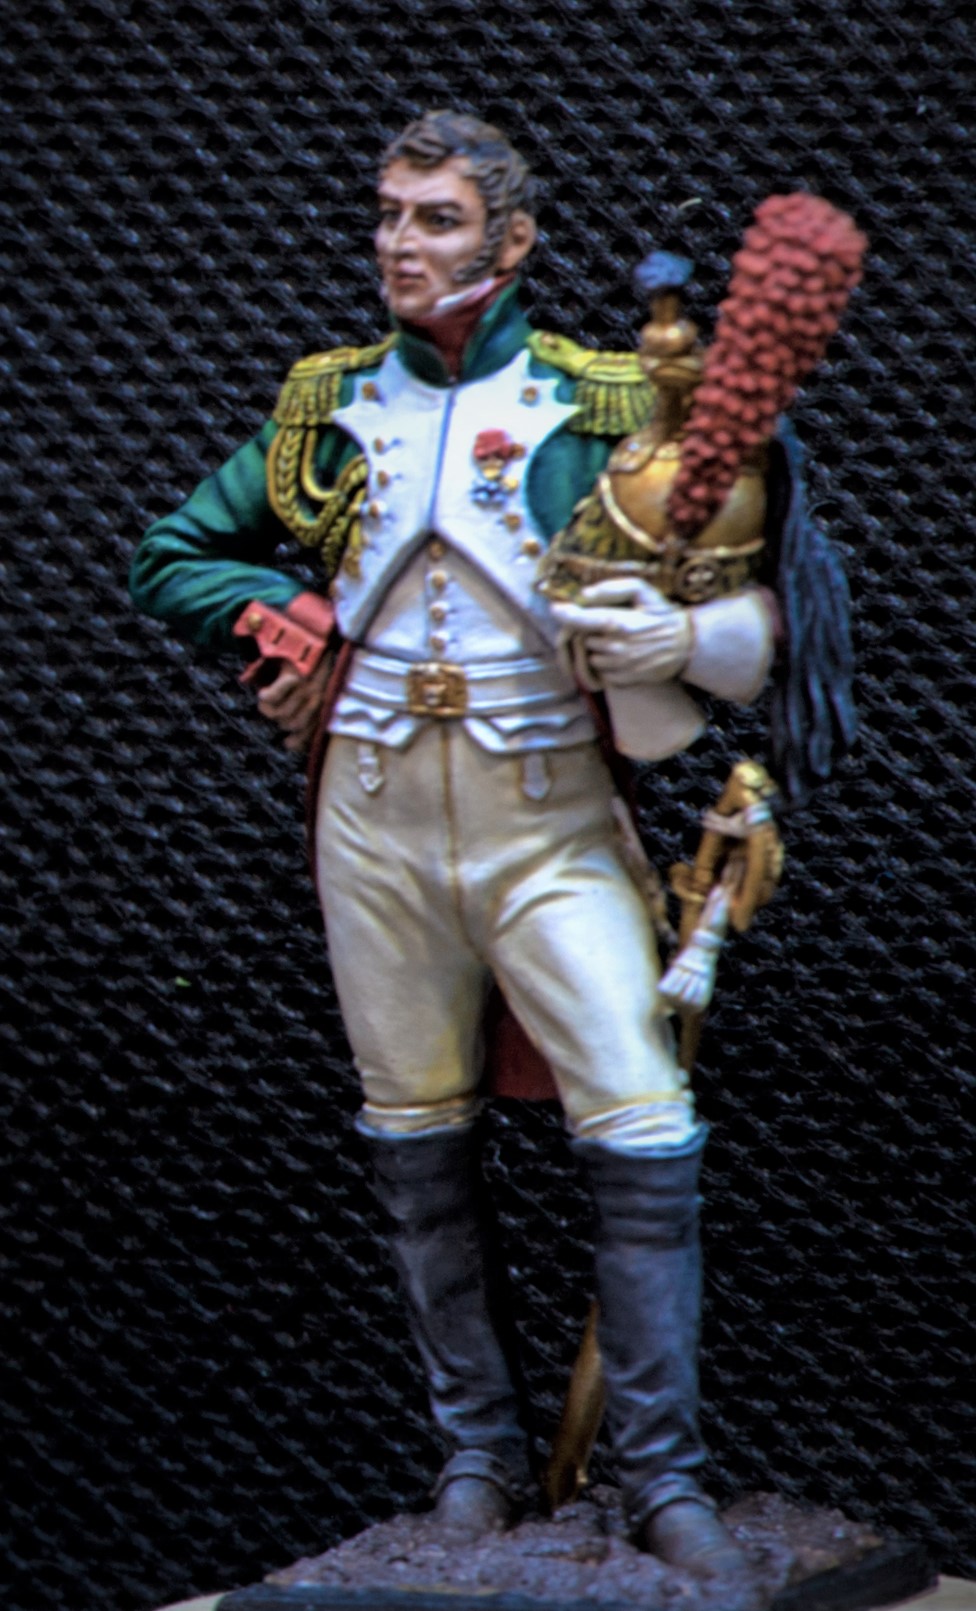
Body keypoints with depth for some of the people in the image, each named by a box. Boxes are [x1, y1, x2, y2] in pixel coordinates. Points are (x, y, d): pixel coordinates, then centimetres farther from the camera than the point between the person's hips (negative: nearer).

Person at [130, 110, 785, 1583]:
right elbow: (170, 562, 19)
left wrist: (685, 638, -20)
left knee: (643, 1124, -12)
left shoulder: (600, 407, 1)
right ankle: (481, 1447, 21)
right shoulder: (326, 407, 10)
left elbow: (753, 598, 2)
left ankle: (662, 1474, -4)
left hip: (546, 812, -3)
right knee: (418, 1134, 8)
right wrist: (293, 619, 3)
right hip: (375, 811, 3)